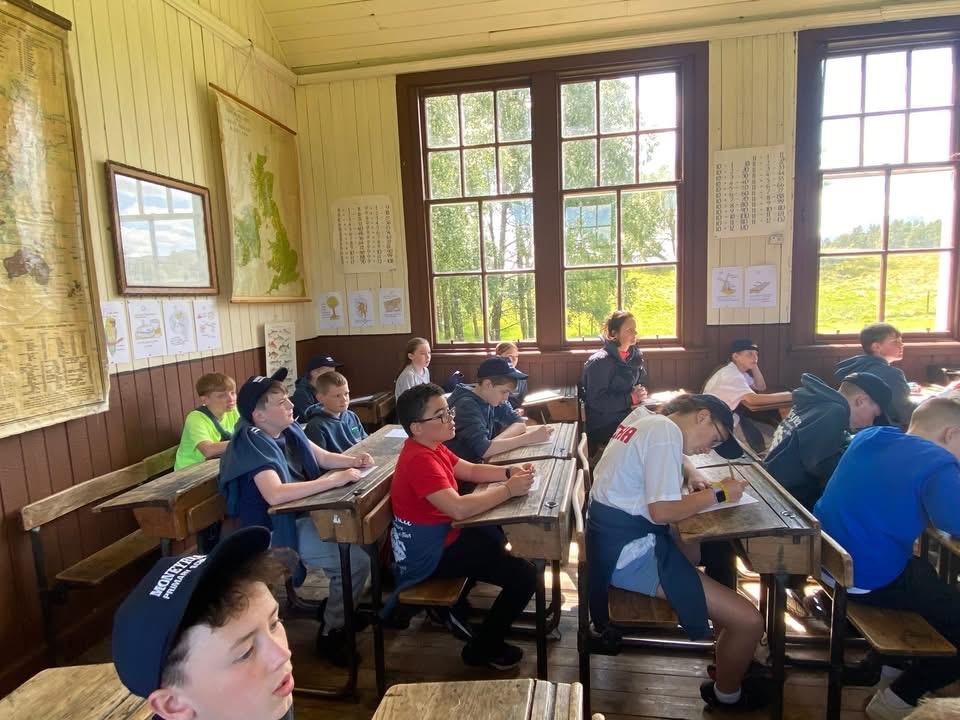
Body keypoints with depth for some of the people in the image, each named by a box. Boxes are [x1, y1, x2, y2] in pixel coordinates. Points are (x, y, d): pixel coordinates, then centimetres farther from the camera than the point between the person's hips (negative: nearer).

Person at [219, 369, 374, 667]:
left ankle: (336, 607, 21)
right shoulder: (253, 444, -23)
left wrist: (354, 461, -7)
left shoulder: (288, 429, 3)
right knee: (357, 559, -18)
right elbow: (275, 495, -38)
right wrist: (335, 479, -35)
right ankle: (331, 632, 5)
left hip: (304, 514, 9)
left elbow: (323, 457, 14)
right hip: (277, 529, -9)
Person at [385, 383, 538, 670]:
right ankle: (482, 648, 10)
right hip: (428, 554, -10)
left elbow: (471, 471, 9)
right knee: (525, 576, -9)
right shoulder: (420, 460, -28)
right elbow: (458, 508, -38)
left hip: (440, 536, 10)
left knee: (495, 533, 30)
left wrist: (510, 472, -8)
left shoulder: (431, 446, 4)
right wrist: (508, 489, -28)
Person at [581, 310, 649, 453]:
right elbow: (597, 401, -19)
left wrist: (641, 392, -3)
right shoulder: (600, 362, -14)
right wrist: (631, 398, -20)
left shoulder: (635, 355, 8)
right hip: (602, 424, -7)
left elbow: (642, 383, 20)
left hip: (627, 416, 7)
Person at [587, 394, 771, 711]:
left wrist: (687, 482, 5)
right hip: (628, 550, -10)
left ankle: (731, 657, 35)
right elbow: (661, 511, -23)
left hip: (617, 532, 10)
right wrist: (718, 494, -9)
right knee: (749, 621, -10)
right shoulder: (666, 433, -18)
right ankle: (726, 695, 21)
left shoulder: (645, 419, 9)